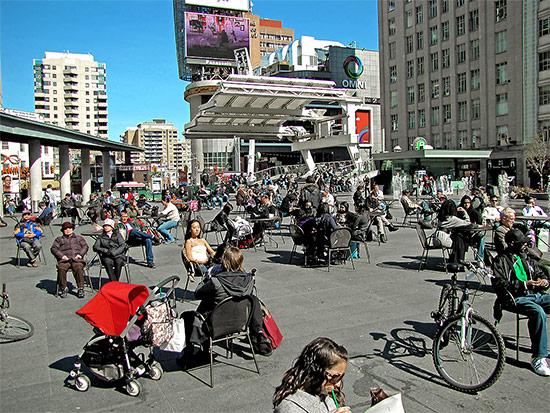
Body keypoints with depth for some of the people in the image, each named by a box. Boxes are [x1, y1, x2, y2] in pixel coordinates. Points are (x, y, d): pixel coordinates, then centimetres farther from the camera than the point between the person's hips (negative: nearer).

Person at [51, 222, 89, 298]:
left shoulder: (79, 238, 30)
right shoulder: (59, 239, 29)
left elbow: (85, 246, 16)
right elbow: (53, 248, 13)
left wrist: (80, 254, -5)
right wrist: (61, 255, -6)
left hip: (76, 259, -1)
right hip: (64, 259, 1)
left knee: (78, 267, -34)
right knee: (61, 268, -34)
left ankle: (81, 288, -31)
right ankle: (63, 288, -21)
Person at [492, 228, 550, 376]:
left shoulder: (525, 258, 24)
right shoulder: (501, 260, 2)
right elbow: (499, 284, -10)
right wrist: (524, 285, -17)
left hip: (535, 295, 7)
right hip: (514, 298, -7)